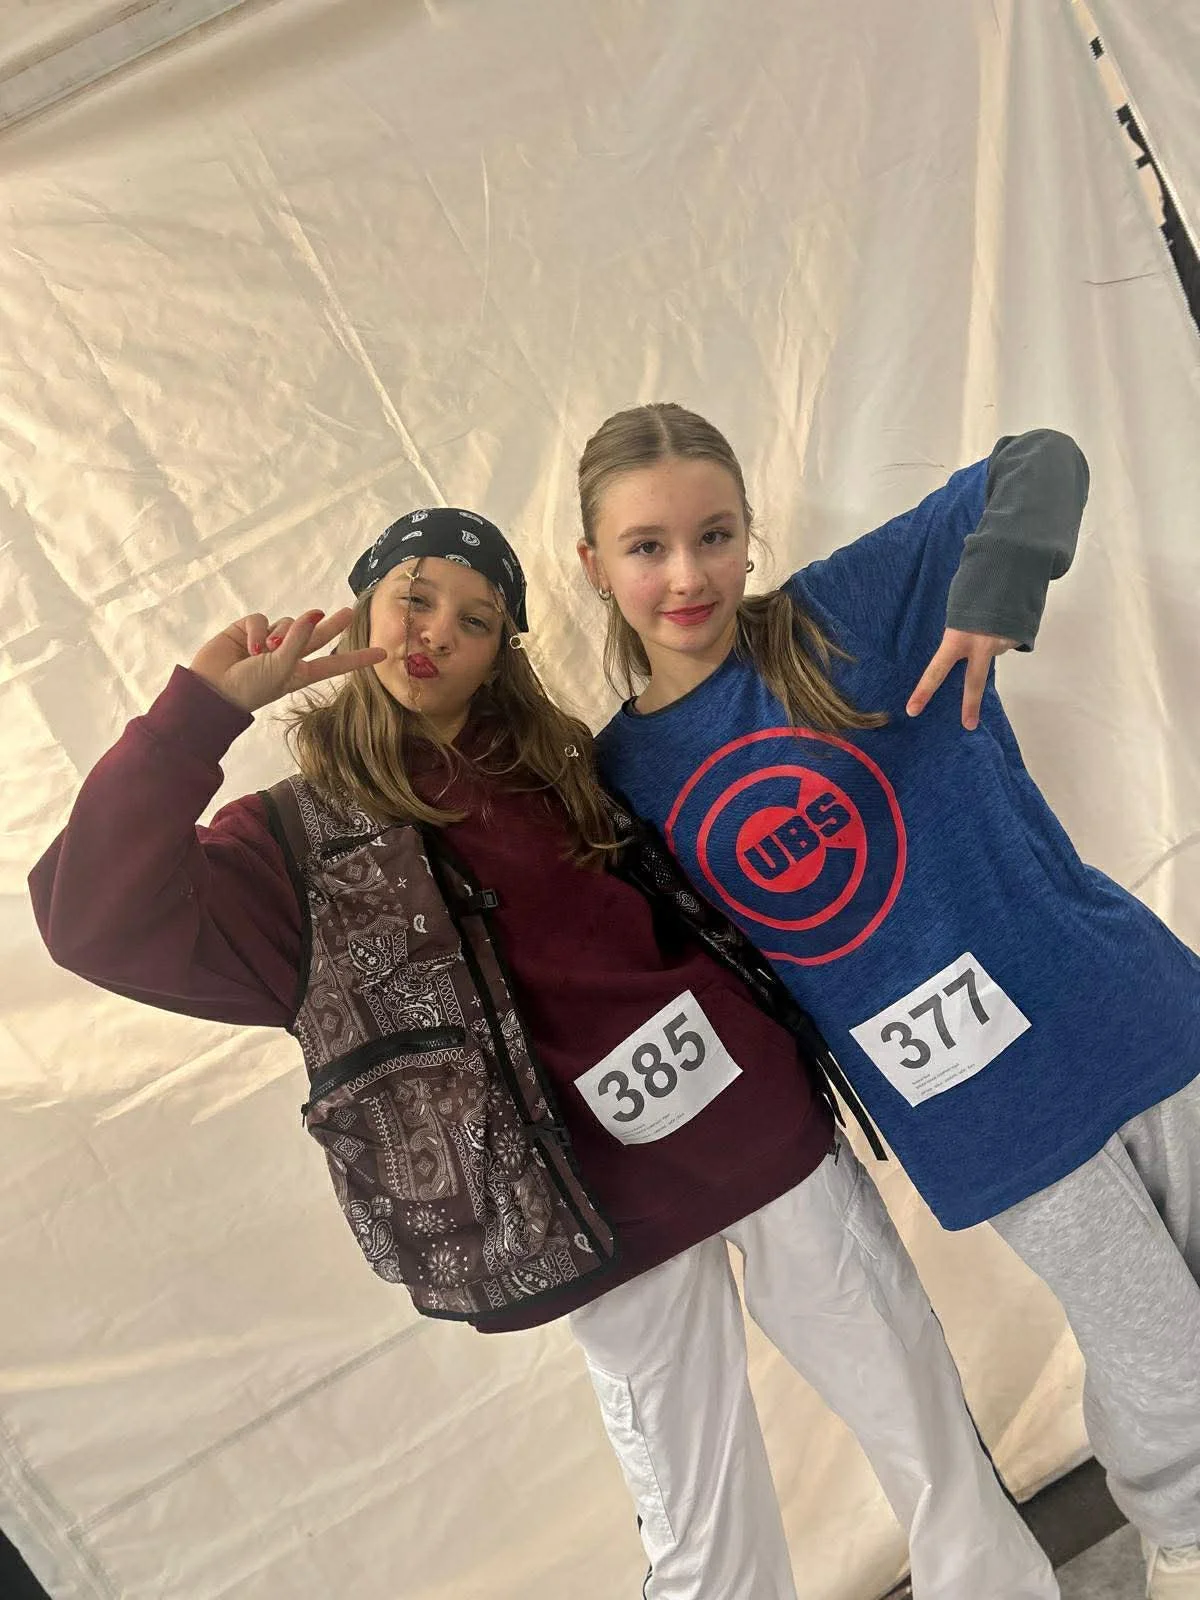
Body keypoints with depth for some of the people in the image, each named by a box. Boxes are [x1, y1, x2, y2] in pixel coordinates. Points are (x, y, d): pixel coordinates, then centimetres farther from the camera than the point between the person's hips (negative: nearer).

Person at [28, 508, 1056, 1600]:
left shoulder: (560, 765, 7)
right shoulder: (301, 842, -2)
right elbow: (98, 922, -17)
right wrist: (203, 702, -19)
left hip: (769, 1137, 4)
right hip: (614, 1216, -3)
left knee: (933, 1434, 17)